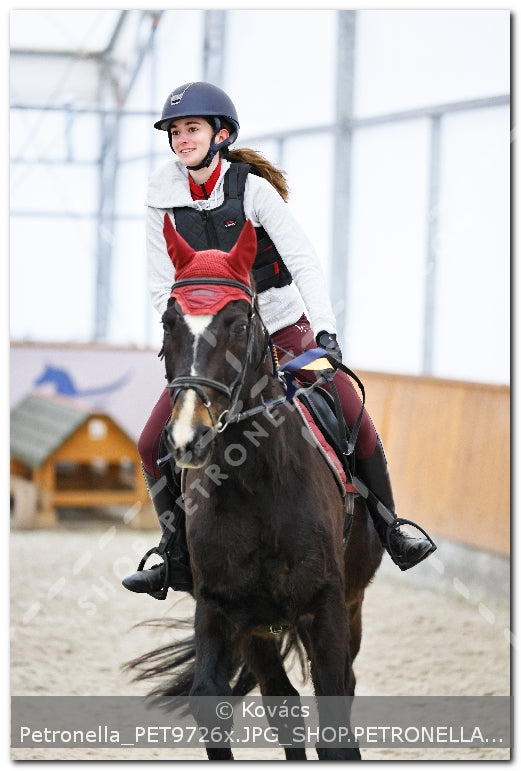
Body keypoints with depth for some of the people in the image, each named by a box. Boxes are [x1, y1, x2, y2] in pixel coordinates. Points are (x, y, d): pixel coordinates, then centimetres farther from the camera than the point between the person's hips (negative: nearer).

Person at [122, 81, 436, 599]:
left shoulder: (253, 188, -11)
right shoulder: (164, 201, -3)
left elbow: (304, 261, -16)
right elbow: (163, 287, 2)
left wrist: (326, 329, -28)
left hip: (286, 329, -3)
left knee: (356, 421, -15)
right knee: (154, 446, -8)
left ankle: (388, 527, 6)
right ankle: (178, 559, 6)